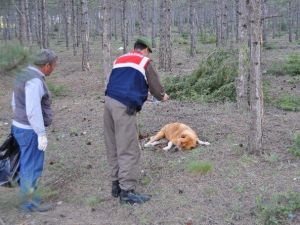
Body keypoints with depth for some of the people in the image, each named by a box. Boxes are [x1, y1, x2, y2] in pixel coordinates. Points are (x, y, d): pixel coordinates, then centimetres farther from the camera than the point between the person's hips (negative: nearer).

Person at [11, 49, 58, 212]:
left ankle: (27, 194, 31)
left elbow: (15, 103, 18)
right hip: (30, 130, -10)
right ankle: (30, 203, 12)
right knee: (32, 166, 1)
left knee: (28, 163, 19)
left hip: (20, 126, 10)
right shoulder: (35, 80, -22)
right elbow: (33, 110, -26)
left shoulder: (24, 75, 10)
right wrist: (41, 134, -22)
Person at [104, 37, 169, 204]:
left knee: (114, 147, 14)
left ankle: (117, 184, 22)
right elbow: (155, 85, 12)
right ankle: (127, 191, -3)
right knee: (128, 150, -5)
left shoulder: (119, 60, 25)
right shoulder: (145, 62, 7)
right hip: (124, 106, -7)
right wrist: (162, 96, 34)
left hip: (109, 102, 8)